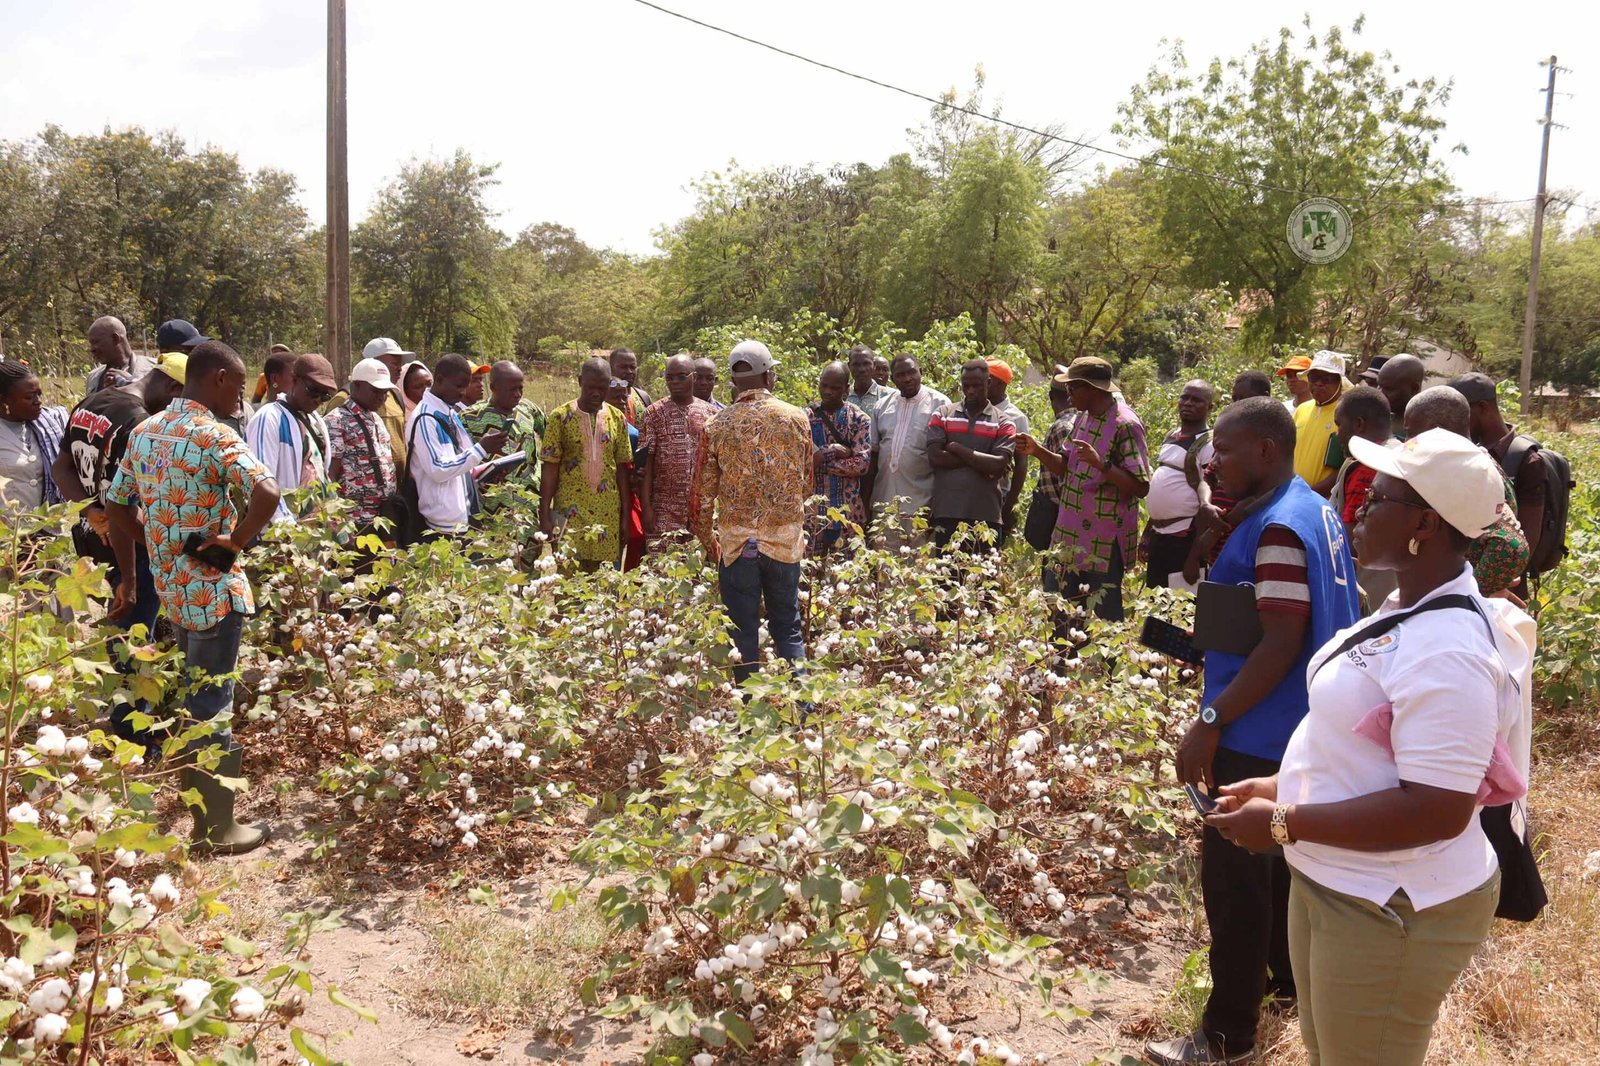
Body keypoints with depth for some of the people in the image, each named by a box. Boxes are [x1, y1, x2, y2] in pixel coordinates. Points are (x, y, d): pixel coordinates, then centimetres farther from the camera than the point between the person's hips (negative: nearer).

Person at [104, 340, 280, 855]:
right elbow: (267, 493, -33)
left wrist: (129, 577, 18)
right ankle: (216, 829, 10)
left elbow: (116, 506, 13)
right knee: (211, 708, 0)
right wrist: (237, 540, -17)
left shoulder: (144, 431, 8)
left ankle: (198, 807, 36)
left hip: (171, 586, 8)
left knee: (192, 700, 22)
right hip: (214, 589, -8)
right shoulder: (213, 435, -17)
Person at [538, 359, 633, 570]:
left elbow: (622, 467, 8)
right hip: (570, 510, -2)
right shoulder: (561, 416, -3)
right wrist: (544, 514, -7)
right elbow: (549, 467, -3)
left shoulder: (617, 418, 5)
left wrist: (626, 512, 5)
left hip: (608, 512, 2)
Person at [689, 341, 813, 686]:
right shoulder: (797, 418, -1)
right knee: (787, 629, 13)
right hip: (786, 540, 1)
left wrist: (707, 539, 14)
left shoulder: (717, 426, -4)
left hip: (737, 542, -1)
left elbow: (704, 493, 0)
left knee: (744, 632, 8)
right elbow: (807, 482, 10)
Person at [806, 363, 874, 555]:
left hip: (847, 506, -1)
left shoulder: (859, 418, 0)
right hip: (812, 504, 1)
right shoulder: (807, 415, 5)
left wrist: (818, 461, -10)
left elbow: (862, 463, -10)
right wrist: (832, 451, -12)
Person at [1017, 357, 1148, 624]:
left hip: (1105, 542, -9)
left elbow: (1141, 487, -19)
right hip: (1070, 535, 9)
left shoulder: (1125, 425, -16)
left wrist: (1101, 463, -30)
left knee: (1104, 617, 0)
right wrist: (1038, 451, 2)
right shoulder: (1083, 418, 10)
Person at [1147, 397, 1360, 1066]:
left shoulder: (1278, 528, -23)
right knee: (1275, 858, 24)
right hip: (1295, 728, 10)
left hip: (1256, 736, -10)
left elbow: (1281, 645, -26)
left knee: (1233, 879, 0)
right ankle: (1288, 975, 42)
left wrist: (1210, 722, -24)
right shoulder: (1317, 511, 8)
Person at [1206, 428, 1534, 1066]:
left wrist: (1285, 824, -26)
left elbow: (1439, 811, -31)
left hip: (1391, 914, -9)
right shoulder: (1405, 608, 4)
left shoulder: (1445, 652, -28)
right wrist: (1280, 787, 7)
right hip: (1331, 882, 10)